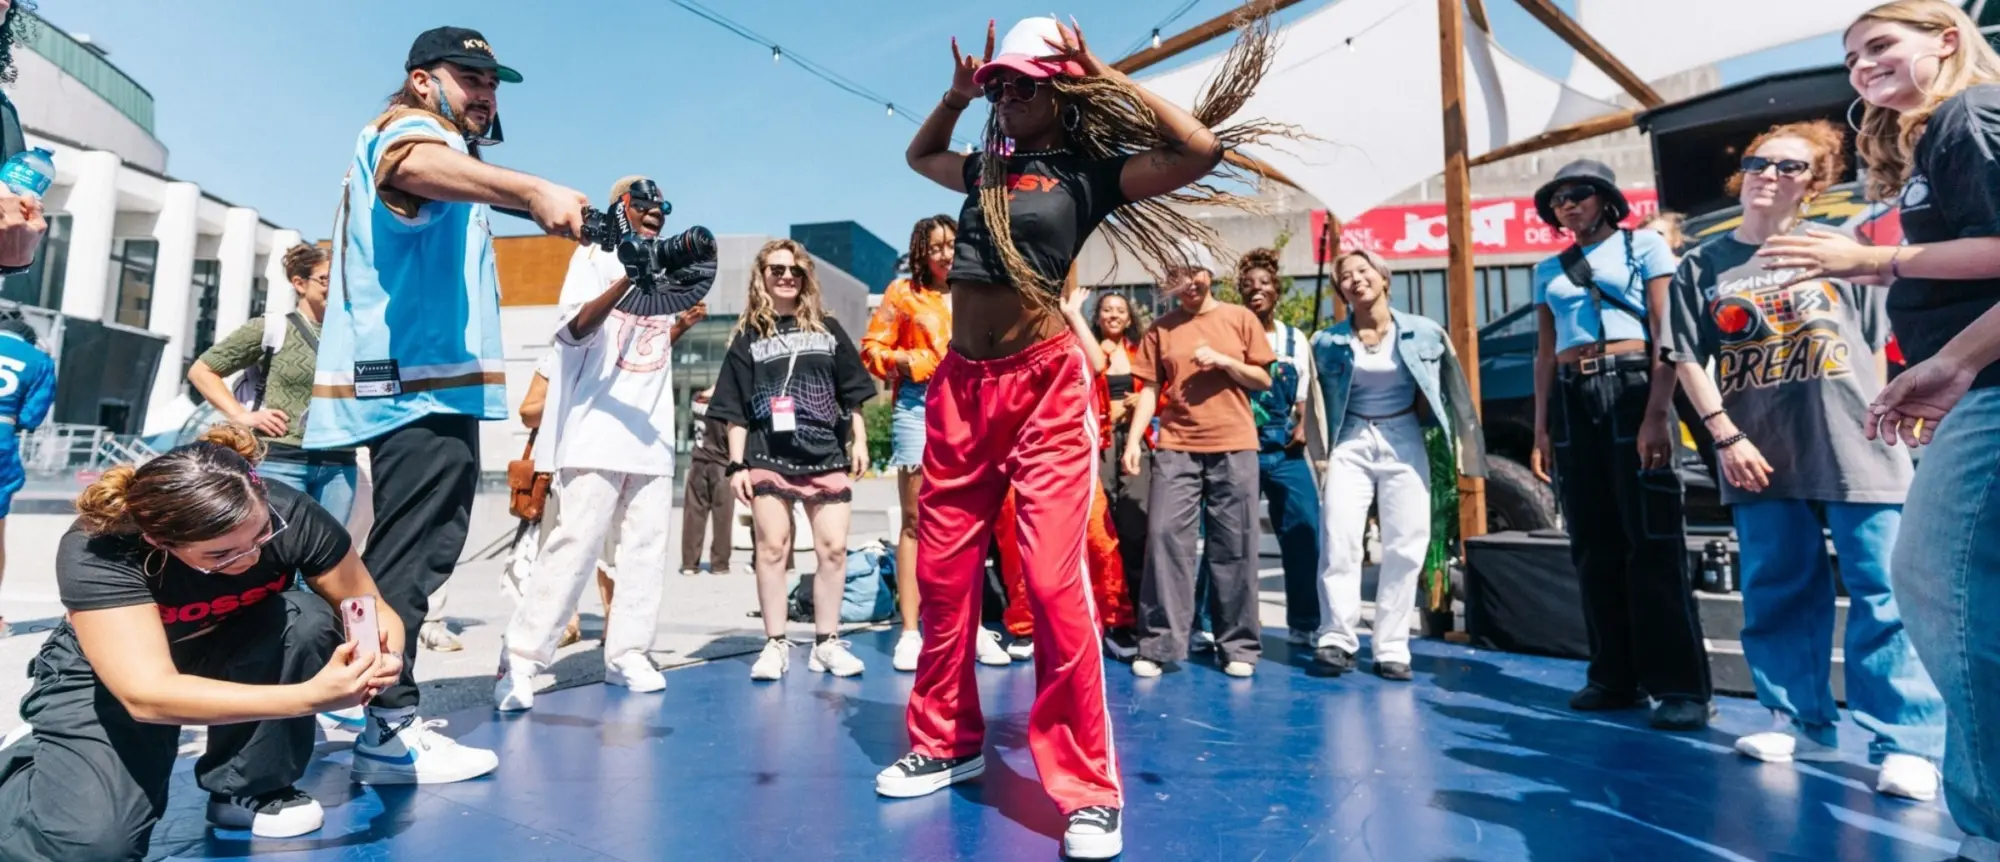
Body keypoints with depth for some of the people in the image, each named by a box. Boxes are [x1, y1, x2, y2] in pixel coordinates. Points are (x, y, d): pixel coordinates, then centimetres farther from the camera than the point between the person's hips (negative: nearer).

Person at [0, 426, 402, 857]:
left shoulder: (291, 515, -28)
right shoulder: (97, 551, -33)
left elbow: (370, 609, -15)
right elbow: (148, 695, -41)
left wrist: (381, 652, -39)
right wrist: (310, 697, -51)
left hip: (229, 654, 2)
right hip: (102, 681, -2)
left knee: (306, 618, -30)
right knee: (93, 842, -22)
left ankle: (249, 790, -8)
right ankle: (37, 765, 14)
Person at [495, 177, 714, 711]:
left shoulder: (662, 270, 18)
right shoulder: (595, 257, 1)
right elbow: (575, 329, -15)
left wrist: (684, 323, 7)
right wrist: (629, 279, -27)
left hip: (652, 430, 6)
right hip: (597, 430, -6)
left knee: (646, 544, 4)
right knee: (575, 542, -12)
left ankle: (626, 653, 12)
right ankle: (520, 659, -4)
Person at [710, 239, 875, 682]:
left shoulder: (827, 328, 11)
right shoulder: (748, 337, 8)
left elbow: (852, 393, 13)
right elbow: (735, 410, 5)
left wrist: (859, 442, 7)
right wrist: (737, 465, -1)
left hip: (826, 454, 1)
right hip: (768, 457, -1)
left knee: (833, 548, -1)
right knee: (772, 547, 0)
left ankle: (827, 643, 11)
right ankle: (775, 645, 11)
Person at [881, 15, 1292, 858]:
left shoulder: (1089, 173, 3)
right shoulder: (985, 169, 19)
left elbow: (1201, 151, -9)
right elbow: (918, 155, 39)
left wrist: (1110, 80, -2)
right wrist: (957, 92, 23)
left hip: (1043, 387, -6)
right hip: (960, 386, 6)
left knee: (1054, 584, -11)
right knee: (942, 574, 9)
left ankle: (1088, 793, 2)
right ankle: (946, 742, 27)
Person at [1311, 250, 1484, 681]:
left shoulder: (1424, 333, 1)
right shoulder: (1328, 342, 1)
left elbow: (1445, 387, 10)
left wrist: (1451, 446, 6)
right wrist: (1322, 448, 5)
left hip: (1405, 443, 1)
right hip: (1351, 445, 0)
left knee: (1405, 548, 0)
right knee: (1339, 542, -8)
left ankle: (1392, 648, 9)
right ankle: (1337, 639, 2)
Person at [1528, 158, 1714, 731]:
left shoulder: (1644, 247, 5)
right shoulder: (1549, 271, 16)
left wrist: (1657, 414, -15)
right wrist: (1541, 428, 7)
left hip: (1632, 389, -4)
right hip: (1571, 400, 5)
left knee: (1653, 542, -6)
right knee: (1593, 545, 5)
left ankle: (1681, 685, 2)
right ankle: (1615, 676, 14)